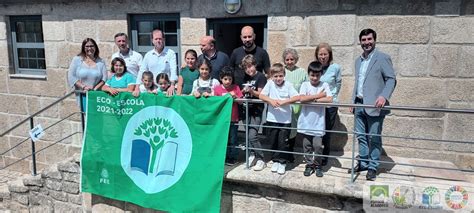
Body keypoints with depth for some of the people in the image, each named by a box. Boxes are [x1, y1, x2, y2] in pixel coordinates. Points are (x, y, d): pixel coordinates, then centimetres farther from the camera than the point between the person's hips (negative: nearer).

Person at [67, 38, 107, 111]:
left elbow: (104, 78, 2)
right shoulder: (77, 59, 8)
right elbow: (71, 77, 2)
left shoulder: (100, 62, 9)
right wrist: (83, 86, -9)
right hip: (83, 95, 0)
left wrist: (95, 88, -11)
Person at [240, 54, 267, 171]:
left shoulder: (261, 76, -6)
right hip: (247, 109, 7)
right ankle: (252, 155, 25)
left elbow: (260, 94, -11)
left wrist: (251, 91, -28)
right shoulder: (246, 78, 13)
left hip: (257, 110, -7)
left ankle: (260, 160, -2)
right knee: (248, 134, 10)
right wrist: (244, 90, -7)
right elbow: (244, 93, 14)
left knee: (252, 136, -12)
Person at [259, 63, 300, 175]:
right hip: (272, 118, 2)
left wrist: (284, 101, -24)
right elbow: (261, 95, -4)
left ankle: (282, 162, 21)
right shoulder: (270, 83, 0)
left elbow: (297, 97, -15)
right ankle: (275, 160, 30)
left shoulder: (288, 85, -5)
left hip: (285, 119, -2)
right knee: (273, 142, 13)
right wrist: (271, 101, -20)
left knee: (283, 143, 4)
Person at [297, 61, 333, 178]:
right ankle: (309, 165, 27)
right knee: (306, 146, 10)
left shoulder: (324, 85, 0)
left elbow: (329, 99, -14)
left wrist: (312, 99, -15)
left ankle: (318, 166, 20)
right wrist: (319, 95, -13)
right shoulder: (305, 85, -2)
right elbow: (301, 99, -19)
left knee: (318, 146, -1)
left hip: (318, 122, -1)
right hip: (305, 122, 1)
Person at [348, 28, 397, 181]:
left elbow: (391, 79, -9)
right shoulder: (358, 61, 18)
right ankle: (363, 163, 25)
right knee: (361, 136, 12)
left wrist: (384, 96, -25)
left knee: (374, 138, 1)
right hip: (359, 105, 6)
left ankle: (373, 167, 11)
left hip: (374, 106, -6)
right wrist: (353, 102, 17)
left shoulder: (382, 58, -3)